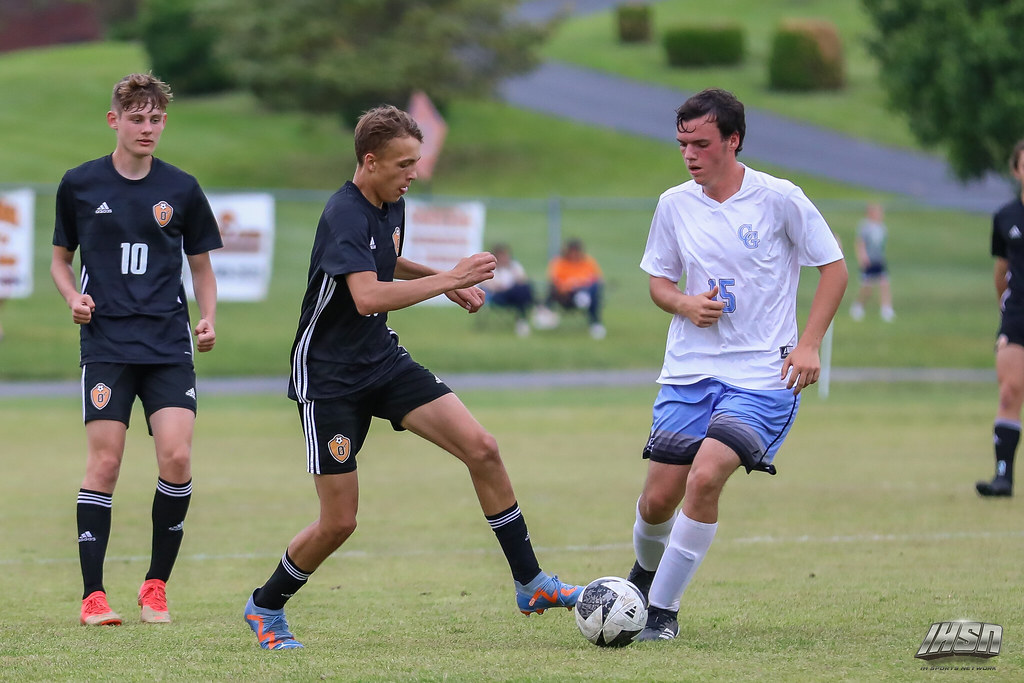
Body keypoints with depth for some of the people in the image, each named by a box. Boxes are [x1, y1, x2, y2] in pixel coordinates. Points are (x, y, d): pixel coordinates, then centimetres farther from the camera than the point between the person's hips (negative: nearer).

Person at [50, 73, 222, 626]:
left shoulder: (181, 190, 6)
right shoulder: (79, 185, 4)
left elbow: (201, 267, 16)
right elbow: (60, 258, 15)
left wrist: (208, 320, -1)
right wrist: (74, 297, -4)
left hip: (169, 345, 1)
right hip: (106, 344, -1)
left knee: (176, 457, -12)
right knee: (104, 461, -8)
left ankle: (156, 585, 4)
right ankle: (93, 595, -1)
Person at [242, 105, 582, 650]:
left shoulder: (391, 204, 5)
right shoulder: (344, 216, -23)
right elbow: (367, 295, -38)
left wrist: (446, 280, 18)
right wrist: (446, 280, -35)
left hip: (384, 361, 8)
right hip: (328, 377, -8)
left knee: (481, 448, -8)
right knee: (339, 521, -6)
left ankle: (531, 584, 1)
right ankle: (265, 607, 18)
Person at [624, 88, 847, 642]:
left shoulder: (779, 199, -7)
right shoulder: (674, 205, 4)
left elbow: (833, 268, 1)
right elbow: (659, 281, 15)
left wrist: (808, 344, -8)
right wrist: (686, 305, -8)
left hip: (761, 374, -4)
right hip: (688, 369, 4)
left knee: (705, 477, -22)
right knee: (659, 497, 0)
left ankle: (663, 609, -10)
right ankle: (645, 572, 34)